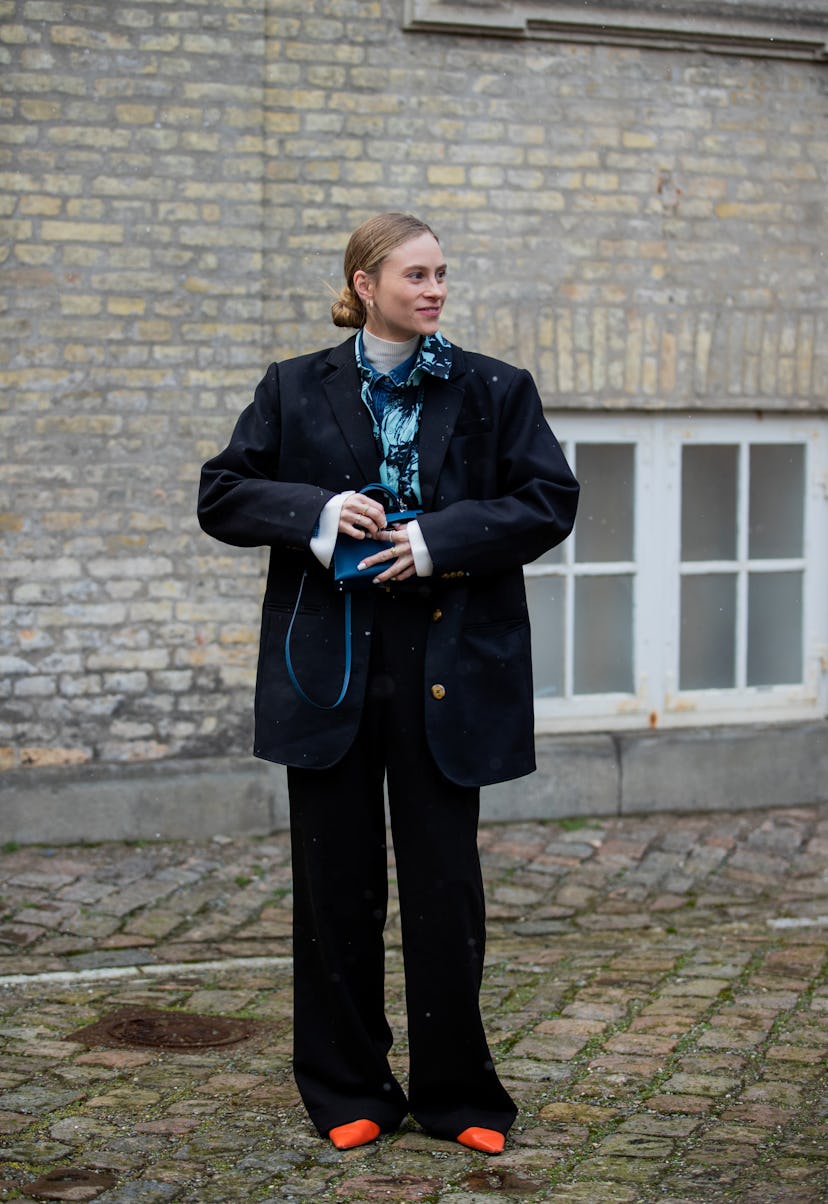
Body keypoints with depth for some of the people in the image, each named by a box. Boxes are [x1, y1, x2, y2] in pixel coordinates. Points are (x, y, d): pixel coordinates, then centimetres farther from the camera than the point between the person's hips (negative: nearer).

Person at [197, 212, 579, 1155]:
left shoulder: (493, 391, 5)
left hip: (447, 663, -1)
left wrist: (440, 538, -12)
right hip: (329, 663, 1)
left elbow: (550, 501, 0)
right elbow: (221, 495, 6)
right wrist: (314, 512, -12)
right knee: (337, 883, 7)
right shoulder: (295, 390, 7)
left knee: (445, 883, 2)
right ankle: (348, 1094, 20)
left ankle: (456, 1095, 15)